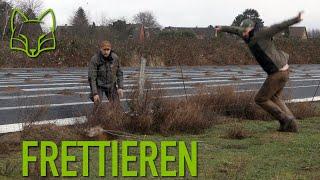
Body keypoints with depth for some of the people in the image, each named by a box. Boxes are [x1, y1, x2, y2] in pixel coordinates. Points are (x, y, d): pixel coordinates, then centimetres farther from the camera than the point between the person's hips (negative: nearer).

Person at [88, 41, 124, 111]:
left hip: (111, 85, 3)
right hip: (98, 86, -3)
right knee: (97, 106, -15)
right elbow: (91, 78, -22)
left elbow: (119, 73, -2)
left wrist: (120, 87, -10)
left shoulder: (115, 57, -14)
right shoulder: (94, 59, -24)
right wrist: (94, 93, -27)